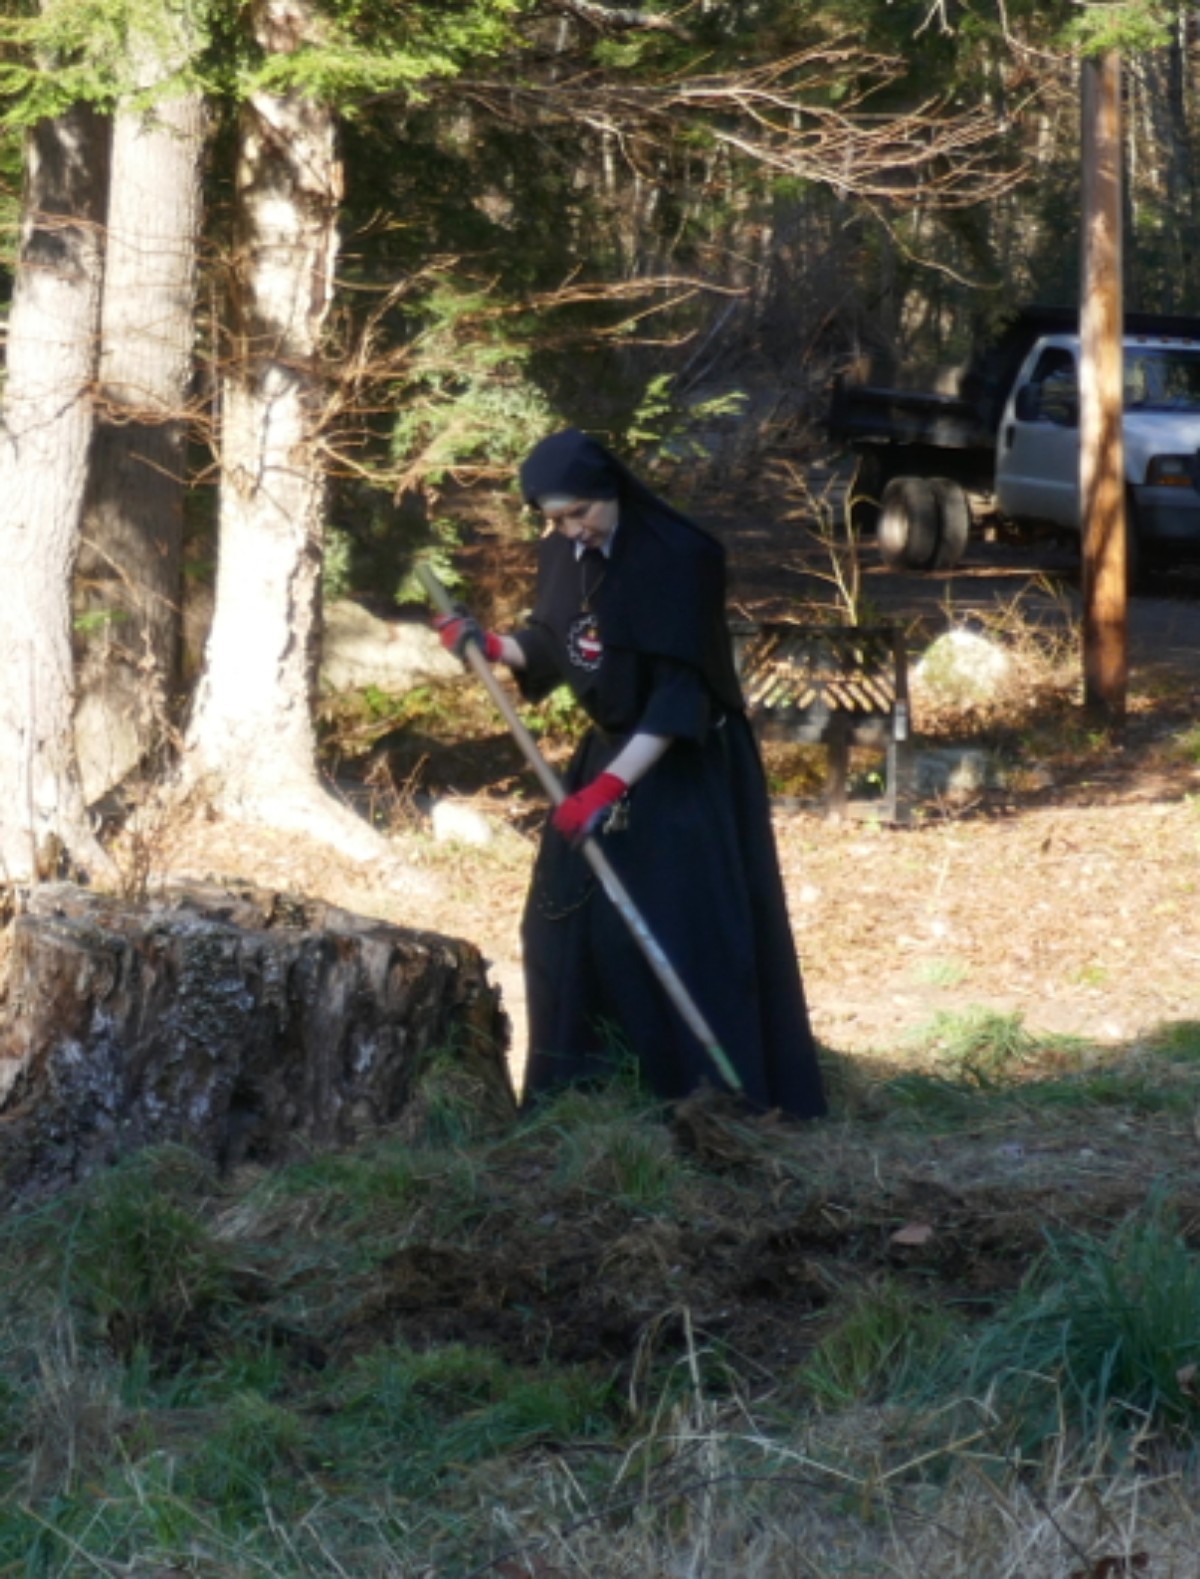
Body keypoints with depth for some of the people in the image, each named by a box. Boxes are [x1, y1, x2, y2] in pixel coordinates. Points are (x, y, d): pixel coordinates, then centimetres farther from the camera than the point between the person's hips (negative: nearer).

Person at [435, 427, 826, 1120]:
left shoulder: (679, 557, -22)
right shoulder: (563, 555, -1)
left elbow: (681, 690, -26)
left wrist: (611, 784, -30)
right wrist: (490, 644, -5)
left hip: (686, 768, -8)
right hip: (609, 751, 8)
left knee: (676, 931, -9)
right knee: (564, 923, 9)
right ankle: (584, 1087, 20)